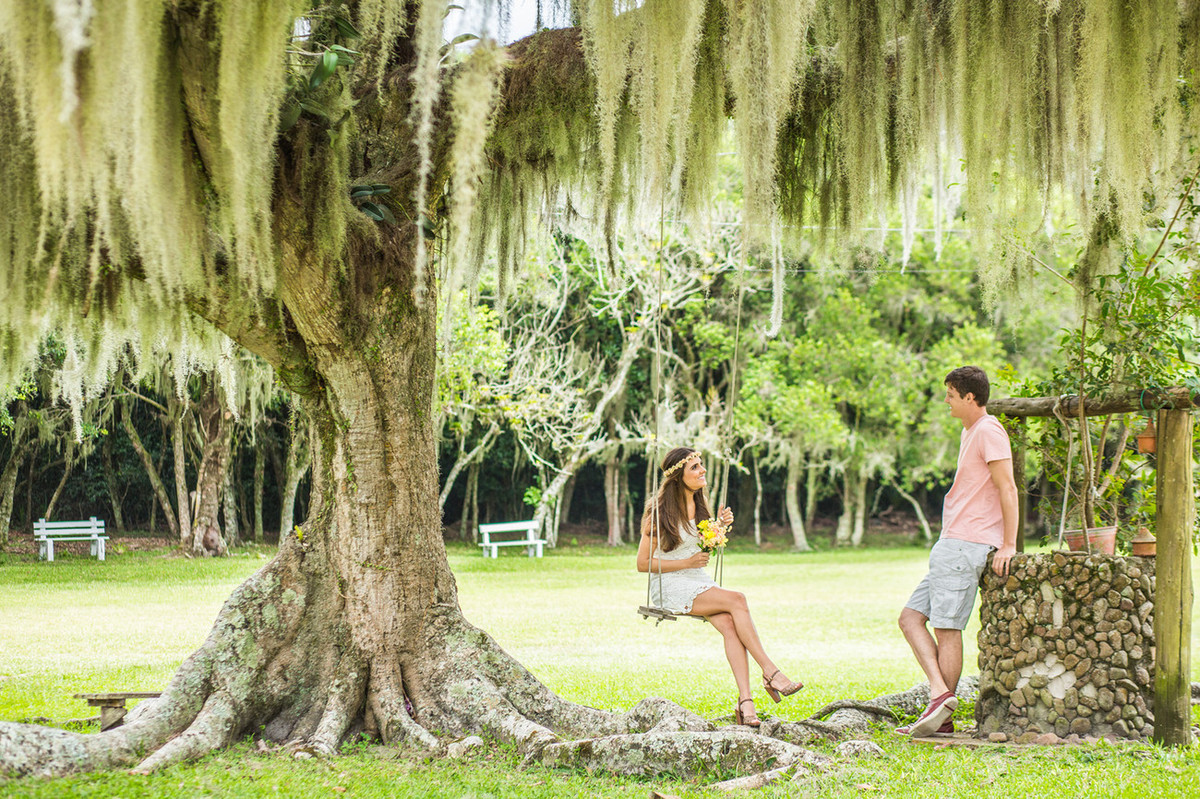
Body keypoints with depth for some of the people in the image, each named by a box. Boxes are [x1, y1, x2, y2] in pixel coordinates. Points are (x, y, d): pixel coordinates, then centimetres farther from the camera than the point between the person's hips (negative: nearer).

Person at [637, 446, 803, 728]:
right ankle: (770, 672, -25)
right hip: (669, 586, -6)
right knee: (737, 600, -28)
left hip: (699, 580, 6)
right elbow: (643, 563, -10)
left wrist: (721, 526, 6)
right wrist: (686, 562, -15)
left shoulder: (699, 504, 11)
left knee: (729, 624, -26)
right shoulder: (660, 512, -10)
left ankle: (745, 702, -36)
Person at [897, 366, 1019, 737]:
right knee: (911, 617, 5)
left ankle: (942, 718, -6)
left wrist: (1008, 545, -19)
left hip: (967, 546, -11)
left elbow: (1008, 490, -16)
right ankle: (939, 691, -4)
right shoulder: (969, 432, 21)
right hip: (950, 546, 11)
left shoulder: (989, 432, -10)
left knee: (946, 628, -9)